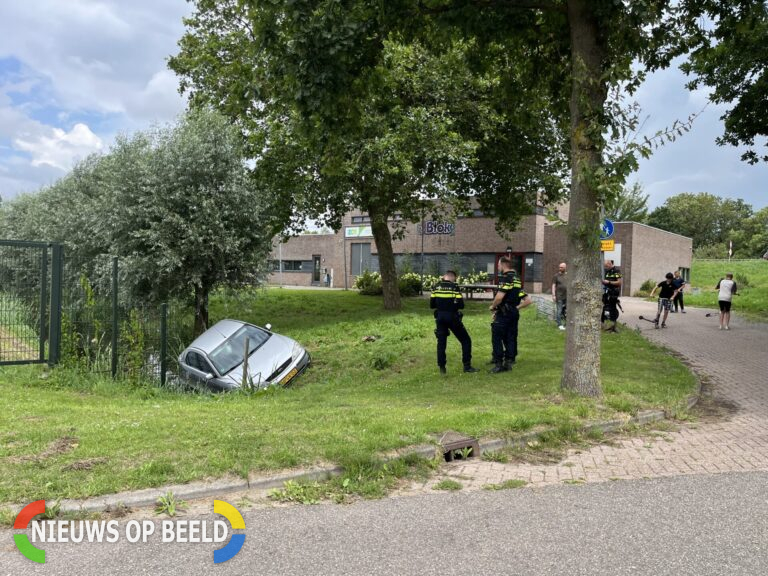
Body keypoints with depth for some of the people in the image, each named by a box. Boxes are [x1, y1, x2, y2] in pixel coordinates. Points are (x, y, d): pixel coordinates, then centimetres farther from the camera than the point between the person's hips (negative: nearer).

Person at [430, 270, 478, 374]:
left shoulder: (436, 287, 2)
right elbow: (461, 305, -11)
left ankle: (441, 367, 12)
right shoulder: (454, 287, -8)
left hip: (440, 317, 4)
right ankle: (467, 366, 7)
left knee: (441, 342, 13)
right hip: (452, 317, -4)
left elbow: (432, 305, 5)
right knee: (466, 340, 9)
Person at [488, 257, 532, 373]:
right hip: (514, 314, 9)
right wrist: (517, 307, 15)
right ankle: (509, 362, 14)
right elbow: (528, 300, 17)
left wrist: (493, 306, -7)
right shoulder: (517, 280, 16)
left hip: (503, 314, -9)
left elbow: (499, 296, -24)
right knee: (511, 338, 11)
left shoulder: (506, 278, -12)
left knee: (497, 338, -2)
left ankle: (499, 364, -3)